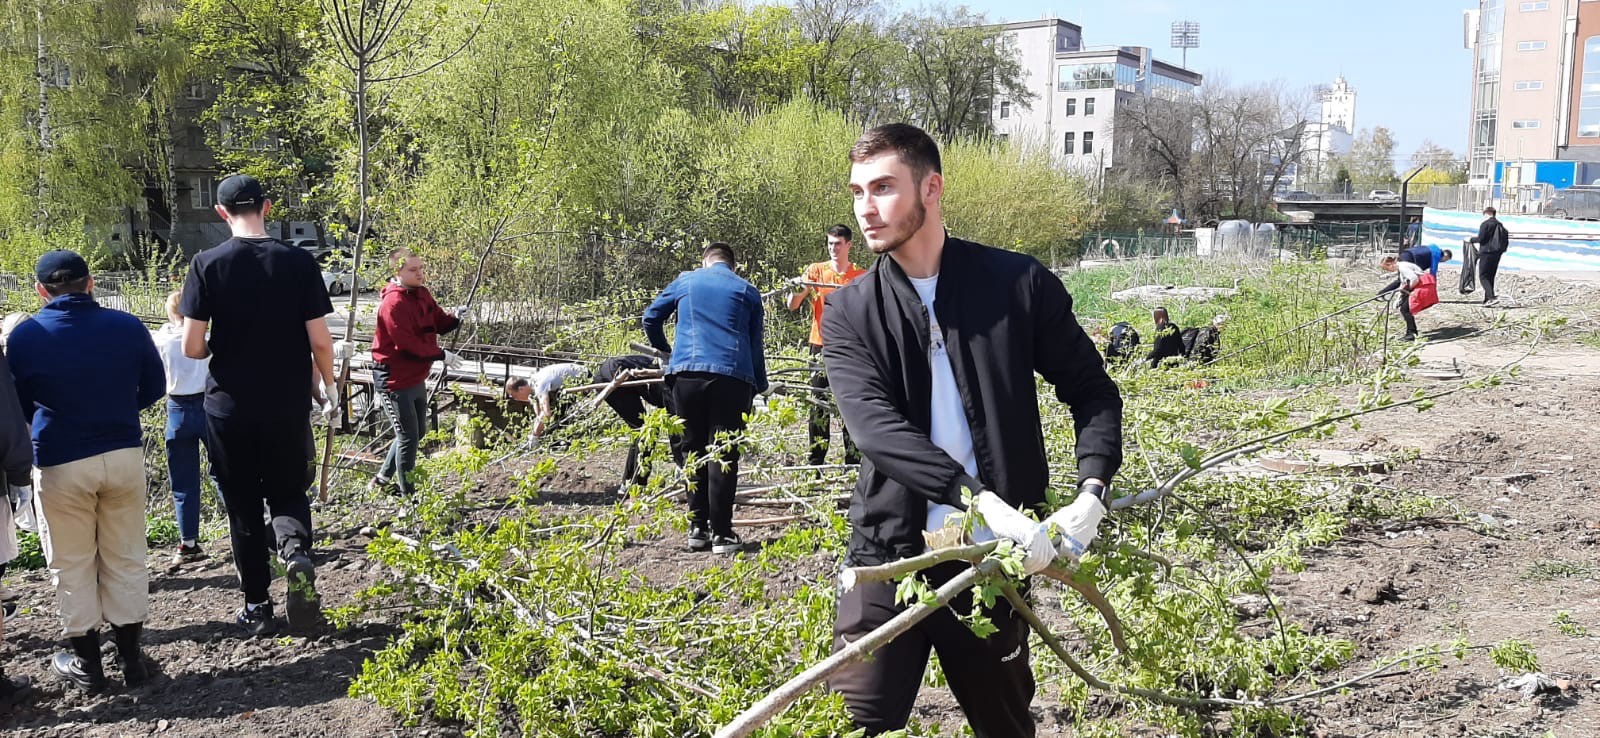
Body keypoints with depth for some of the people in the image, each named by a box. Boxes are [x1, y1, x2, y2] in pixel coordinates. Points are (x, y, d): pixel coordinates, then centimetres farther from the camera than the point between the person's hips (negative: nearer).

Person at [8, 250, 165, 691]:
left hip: (61, 463, -2)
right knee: (125, 557, 13)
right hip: (124, 454, 2)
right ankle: (131, 657, 20)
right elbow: (155, 386, 9)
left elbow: (17, 405, 5)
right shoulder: (127, 326, -3)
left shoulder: (25, 337, -7)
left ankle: (86, 662, 20)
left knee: (72, 564, 12)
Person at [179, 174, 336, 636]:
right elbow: (320, 341, -6)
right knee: (288, 492, 17)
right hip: (289, 406, 1)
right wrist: (326, 389, 11)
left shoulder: (207, 265, -8)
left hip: (229, 407, 0)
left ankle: (257, 607, 17)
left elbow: (191, 347, -9)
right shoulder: (299, 262, -6)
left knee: (243, 507, 12)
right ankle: (295, 547, -14)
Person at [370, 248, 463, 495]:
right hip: (395, 379, -9)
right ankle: (406, 491, 10)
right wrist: (442, 355, -21)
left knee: (417, 431, 19)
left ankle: (384, 478, 32)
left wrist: (455, 319, -13)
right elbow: (407, 343, -25)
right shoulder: (393, 304, -22)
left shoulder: (422, 294, 6)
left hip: (416, 377, 9)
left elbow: (439, 321, 10)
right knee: (408, 436, -2)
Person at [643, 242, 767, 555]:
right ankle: (721, 533, -1)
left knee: (693, 451, 11)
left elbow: (651, 318, 23)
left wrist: (663, 348, 40)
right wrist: (761, 386, 21)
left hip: (686, 373, 1)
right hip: (732, 377, -1)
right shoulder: (747, 291, 14)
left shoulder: (685, 281, 16)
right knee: (724, 456, 0)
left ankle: (698, 529, 12)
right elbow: (756, 345, 13)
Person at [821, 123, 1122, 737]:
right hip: (889, 553, 0)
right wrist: (982, 499, -27)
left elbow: (1092, 391, 6)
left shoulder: (1019, 283, -1)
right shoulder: (849, 312, 0)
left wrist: (1091, 494, -10)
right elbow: (876, 427, -15)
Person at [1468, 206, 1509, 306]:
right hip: (1497, 254, 8)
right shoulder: (1500, 225, 13)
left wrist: (1471, 239, 1)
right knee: (1491, 277, 13)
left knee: (1483, 276, -6)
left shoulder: (1485, 224, -11)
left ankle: (1492, 297, -22)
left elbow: (1481, 238, -16)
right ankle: (1487, 300, 14)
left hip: (1486, 253, -8)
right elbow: (1506, 240, 13)